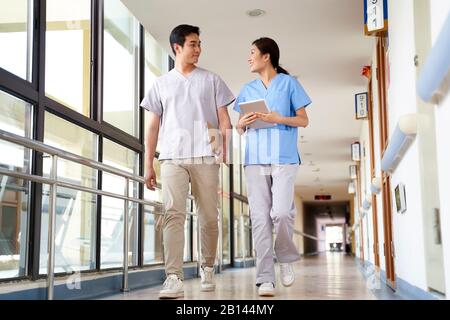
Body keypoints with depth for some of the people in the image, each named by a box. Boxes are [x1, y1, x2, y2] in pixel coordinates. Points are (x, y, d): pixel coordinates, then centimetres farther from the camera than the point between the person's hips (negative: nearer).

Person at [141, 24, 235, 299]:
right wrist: (148, 164, 7)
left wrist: (224, 149, -8)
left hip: (205, 157, 0)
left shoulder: (212, 80, 13)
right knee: (173, 214, -13)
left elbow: (224, 119, 8)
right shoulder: (162, 84, 15)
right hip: (172, 158, 0)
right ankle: (174, 279, -17)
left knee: (209, 217, 4)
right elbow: (153, 126, 14)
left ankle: (208, 268, 23)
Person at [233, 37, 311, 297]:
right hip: (255, 160, 4)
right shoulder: (248, 89, 19)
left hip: (284, 158, -3)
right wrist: (243, 123, -4)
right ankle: (266, 278, 0)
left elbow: (304, 120, 5)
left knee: (281, 212, -16)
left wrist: (279, 119, -11)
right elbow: (240, 128, 20)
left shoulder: (289, 83, 7)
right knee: (260, 218, -3)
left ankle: (286, 258, 14)